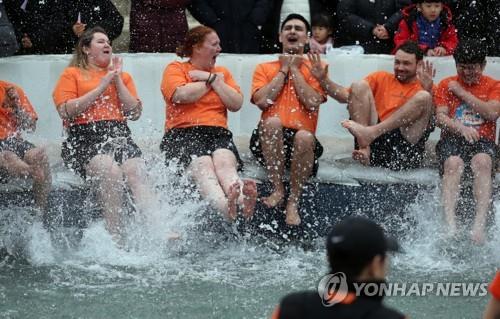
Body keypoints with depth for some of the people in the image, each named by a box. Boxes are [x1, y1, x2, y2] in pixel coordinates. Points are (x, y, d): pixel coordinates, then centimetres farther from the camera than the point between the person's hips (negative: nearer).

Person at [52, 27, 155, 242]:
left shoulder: (123, 76, 26)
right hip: (85, 138, -3)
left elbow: (135, 113, 13)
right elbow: (66, 111, -2)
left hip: (119, 135, 3)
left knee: (136, 171, -28)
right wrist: (101, 87, -1)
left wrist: (118, 82, 6)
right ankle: (116, 238, -35)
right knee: (110, 170, -33)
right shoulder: (72, 74, 15)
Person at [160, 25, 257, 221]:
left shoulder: (222, 73, 26)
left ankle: (242, 198, -67)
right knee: (203, 165, -36)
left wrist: (212, 78, 6)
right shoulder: (175, 69, 14)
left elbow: (236, 104, 11)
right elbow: (182, 95, -8)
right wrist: (212, 80, 7)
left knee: (225, 161, -34)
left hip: (218, 133, 3)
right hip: (183, 132, -3)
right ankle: (224, 205, -67)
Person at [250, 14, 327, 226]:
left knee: (305, 137, -37)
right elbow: (262, 101, -3)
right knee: (273, 121, -35)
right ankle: (277, 190, -23)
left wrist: (295, 69, 3)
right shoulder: (264, 69, 17)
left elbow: (312, 103, -4)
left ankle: (293, 202, -22)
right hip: (269, 139, 1)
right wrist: (283, 70, 4)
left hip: (301, 140, 0)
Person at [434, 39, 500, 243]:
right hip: (452, 139, 1)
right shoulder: (446, 85, 17)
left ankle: (479, 225, -49)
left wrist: (462, 92, -2)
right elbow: (440, 118, 4)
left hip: (483, 141, -1)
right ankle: (450, 225, -49)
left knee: (482, 162, -36)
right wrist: (461, 128, -16)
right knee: (453, 163, -34)